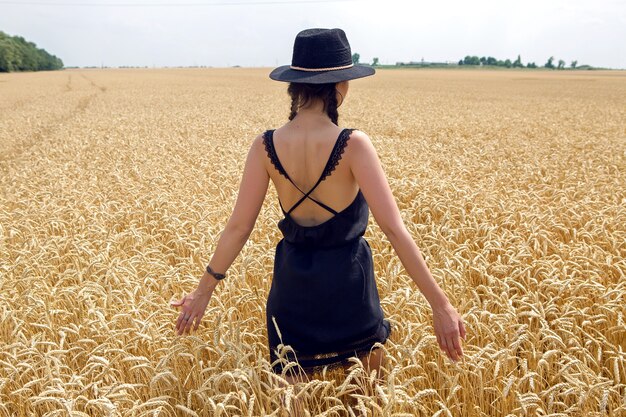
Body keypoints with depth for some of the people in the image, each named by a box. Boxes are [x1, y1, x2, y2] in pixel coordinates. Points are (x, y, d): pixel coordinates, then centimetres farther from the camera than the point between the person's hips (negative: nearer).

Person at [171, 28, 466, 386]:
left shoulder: (265, 146, -11)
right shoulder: (353, 145, -20)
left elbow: (238, 227, -7)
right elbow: (394, 229, -22)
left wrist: (205, 290, 5)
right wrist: (441, 304, -16)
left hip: (293, 281, 3)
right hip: (348, 279, -2)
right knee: (368, 391, 27)